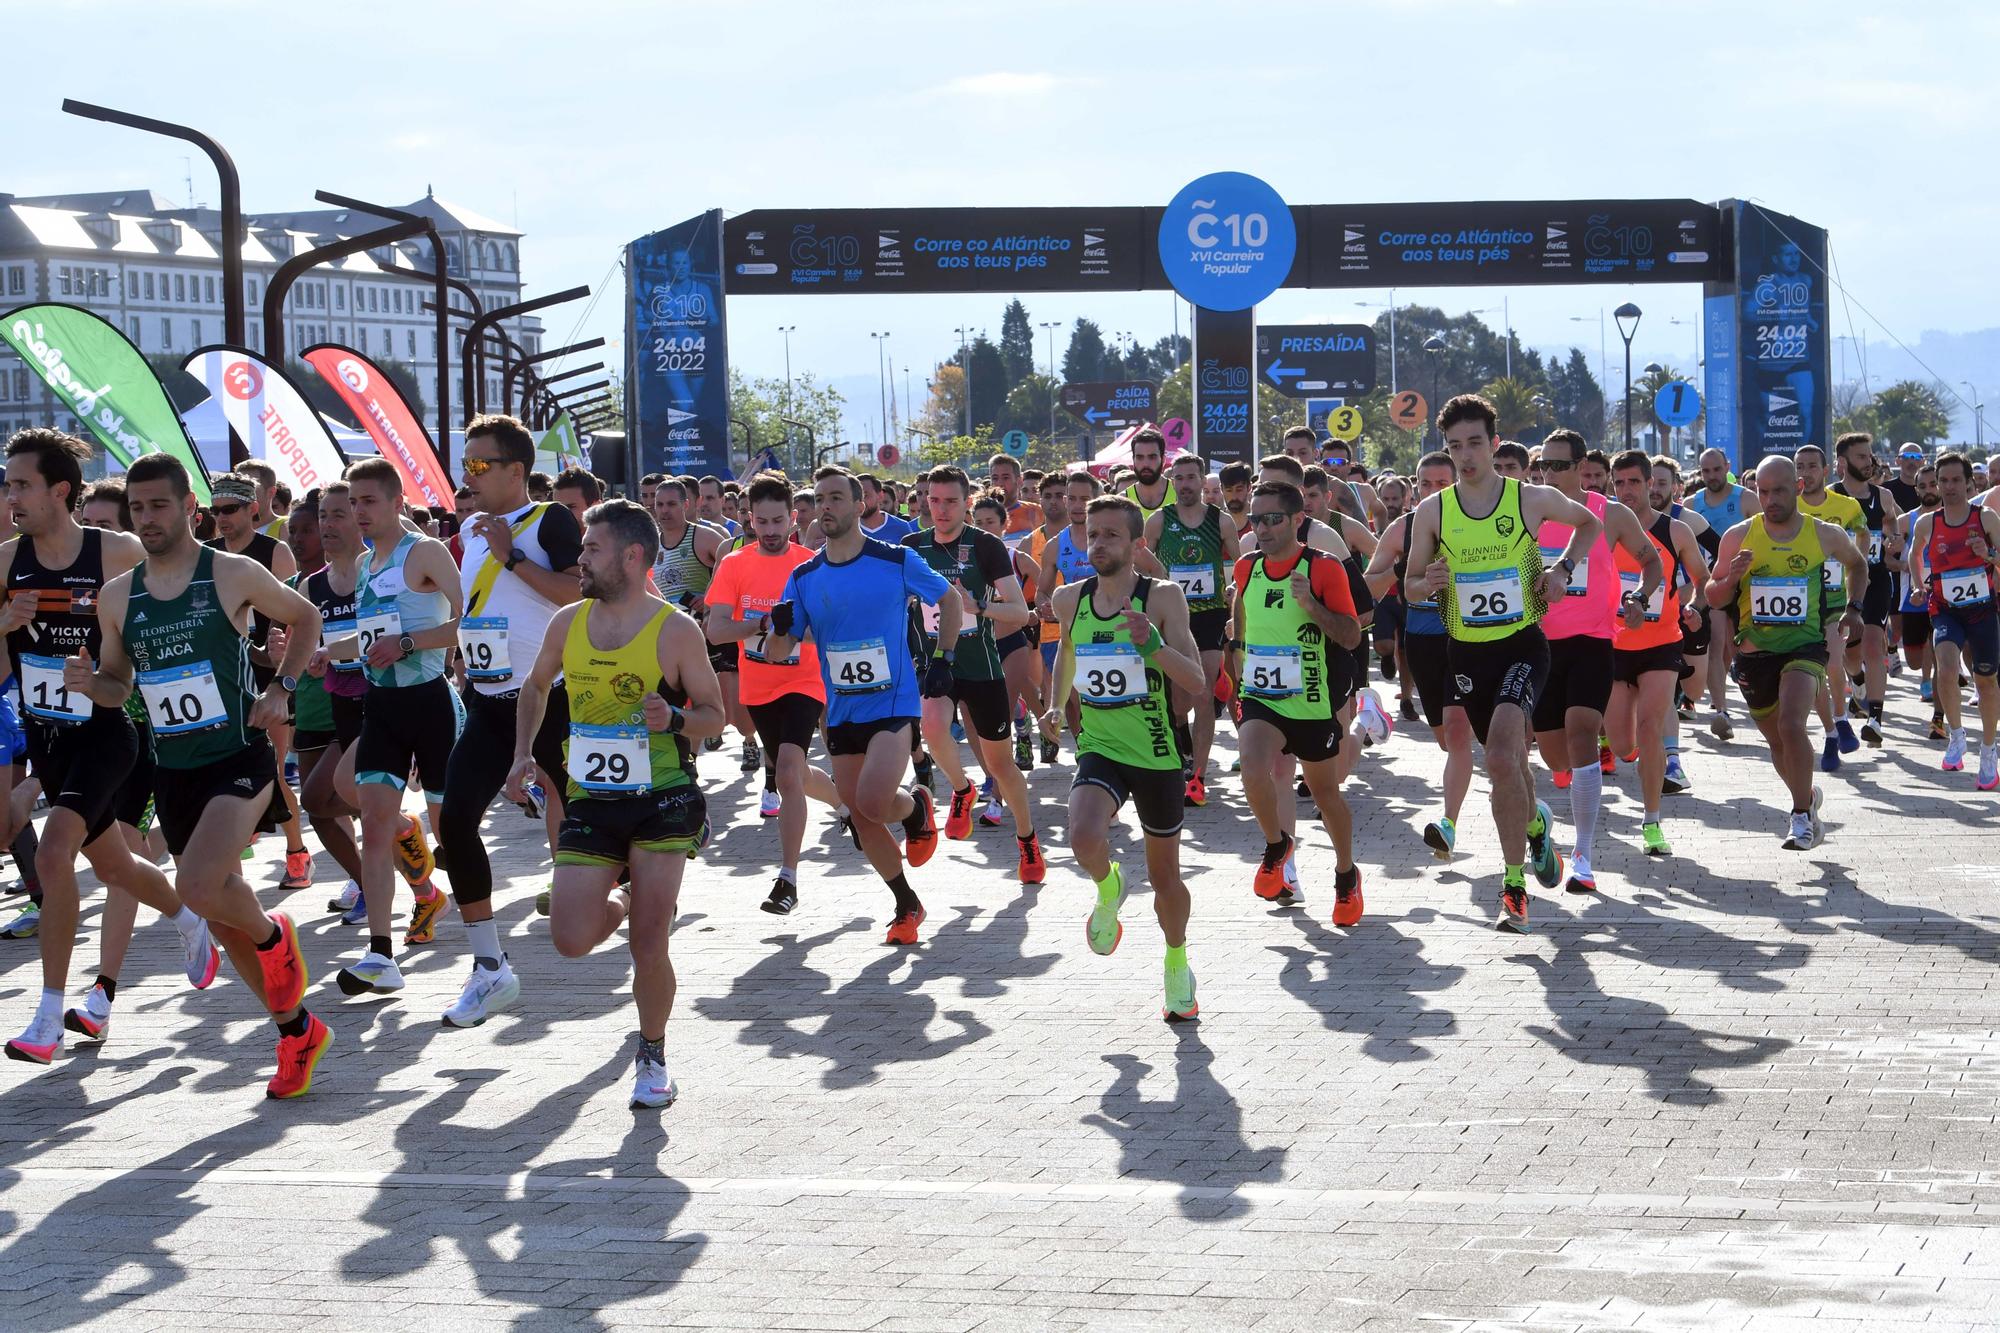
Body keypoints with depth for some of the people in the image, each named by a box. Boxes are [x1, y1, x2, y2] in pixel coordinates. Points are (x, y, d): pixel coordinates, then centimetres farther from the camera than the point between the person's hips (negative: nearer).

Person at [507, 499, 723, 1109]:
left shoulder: (676, 631, -8)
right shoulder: (567, 623, 4)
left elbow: (716, 716, -1)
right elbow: (536, 686, 23)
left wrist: (674, 719, -22)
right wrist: (523, 753, 11)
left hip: (661, 800, -4)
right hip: (590, 800, 4)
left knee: (649, 945, -9)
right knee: (571, 939, -7)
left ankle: (652, 1056, 15)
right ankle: (625, 902, 28)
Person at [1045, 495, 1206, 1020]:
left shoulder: (1162, 598, -10)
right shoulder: (1070, 599, 1)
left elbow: (1196, 681, -16)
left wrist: (1152, 644, -31)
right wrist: (1057, 704, 16)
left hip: (1157, 755, -1)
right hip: (1099, 750, 1)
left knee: (1165, 875, 12)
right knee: (1085, 838, -29)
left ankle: (1177, 962, 40)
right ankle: (1107, 888, 7)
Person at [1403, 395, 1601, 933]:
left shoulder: (1533, 499, -4)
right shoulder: (1432, 512, 0)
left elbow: (1589, 523, 15)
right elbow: (1411, 584, 8)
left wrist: (1563, 568, -1)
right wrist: (1430, 583, -15)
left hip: (1522, 644, -3)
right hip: (1466, 651, 3)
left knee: (1501, 757, -22)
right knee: (1507, 761, 14)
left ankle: (1514, 885, -14)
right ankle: (1535, 823, 47)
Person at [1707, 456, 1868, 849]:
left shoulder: (1826, 535, -2)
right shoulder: (1739, 537, -2)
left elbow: (1857, 565, 21)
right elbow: (1713, 597, 5)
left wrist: (1852, 607, 8)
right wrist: (1731, 579, -15)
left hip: (1804, 644, -3)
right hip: (1754, 651, 3)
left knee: (1790, 725, -25)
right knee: (1777, 741, 14)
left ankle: (1802, 817, -14)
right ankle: (1808, 797, 42)